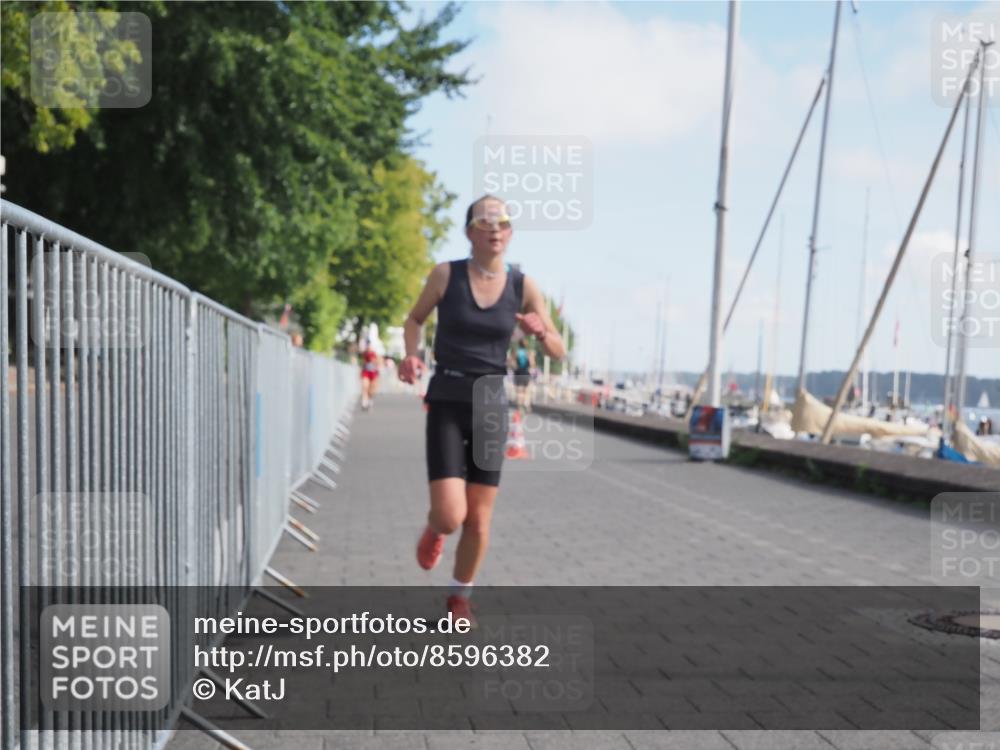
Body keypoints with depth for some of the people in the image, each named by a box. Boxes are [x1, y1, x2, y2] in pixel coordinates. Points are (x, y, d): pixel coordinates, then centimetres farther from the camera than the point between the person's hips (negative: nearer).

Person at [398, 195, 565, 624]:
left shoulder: (523, 286, -1)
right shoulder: (446, 275, -5)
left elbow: (559, 352, 3)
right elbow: (414, 319, 11)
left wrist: (540, 332, -19)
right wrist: (410, 355, -9)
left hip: (490, 405, 2)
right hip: (446, 403, -2)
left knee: (479, 521, 6)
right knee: (450, 516, -14)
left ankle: (460, 596, 31)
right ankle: (434, 530, 24)